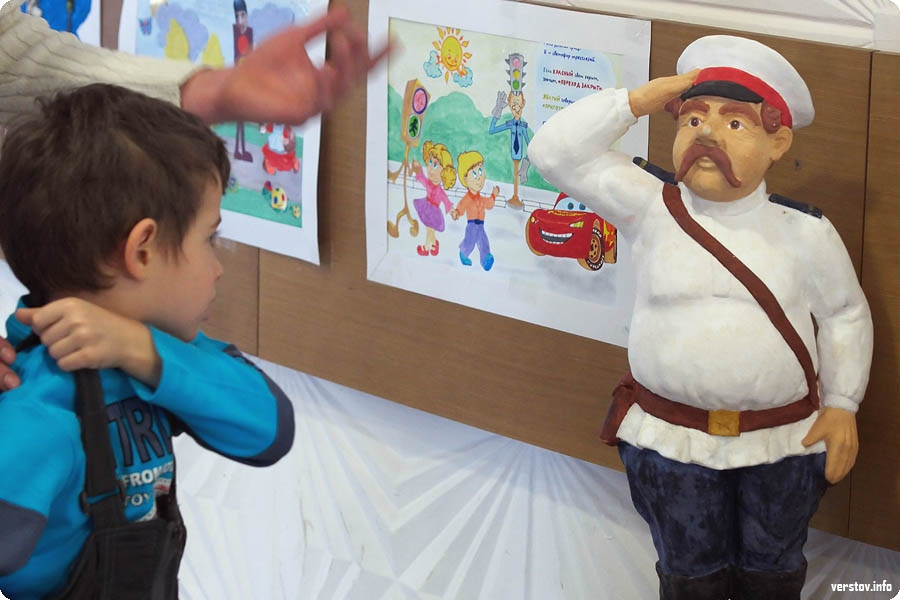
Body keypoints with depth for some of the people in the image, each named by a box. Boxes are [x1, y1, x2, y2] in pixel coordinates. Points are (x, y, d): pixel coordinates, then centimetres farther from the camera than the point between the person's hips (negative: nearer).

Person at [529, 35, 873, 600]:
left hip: (784, 444, 0)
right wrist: (635, 102, -17)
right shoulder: (651, 210, -7)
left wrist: (842, 404, 3)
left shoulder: (804, 232, -6)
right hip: (670, 441, 0)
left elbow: (845, 315, 7)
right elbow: (557, 151, -11)